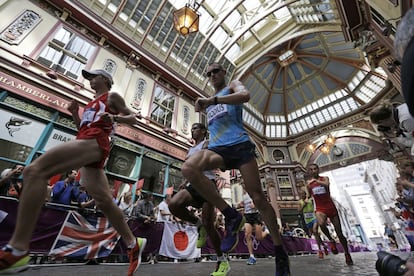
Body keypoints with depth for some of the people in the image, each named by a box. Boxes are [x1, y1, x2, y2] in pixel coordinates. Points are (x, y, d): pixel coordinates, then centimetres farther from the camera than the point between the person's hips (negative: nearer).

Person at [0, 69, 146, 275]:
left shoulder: (112, 97, 14)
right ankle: (133, 244, 9)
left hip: (95, 142, -8)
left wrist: (114, 117, -9)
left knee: (35, 170, -20)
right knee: (104, 202, -1)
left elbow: (133, 118, 8)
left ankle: (17, 249, -22)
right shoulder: (92, 103, 36)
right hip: (87, 143, 8)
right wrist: (75, 113, 22)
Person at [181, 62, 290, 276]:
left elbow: (245, 95, -11)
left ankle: (280, 252, 18)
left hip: (239, 144, -3)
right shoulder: (208, 102, 31)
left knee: (257, 197, -3)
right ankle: (231, 216, -16)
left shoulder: (233, 86, 16)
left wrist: (211, 100, -20)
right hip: (217, 148, 4)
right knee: (188, 168, -28)